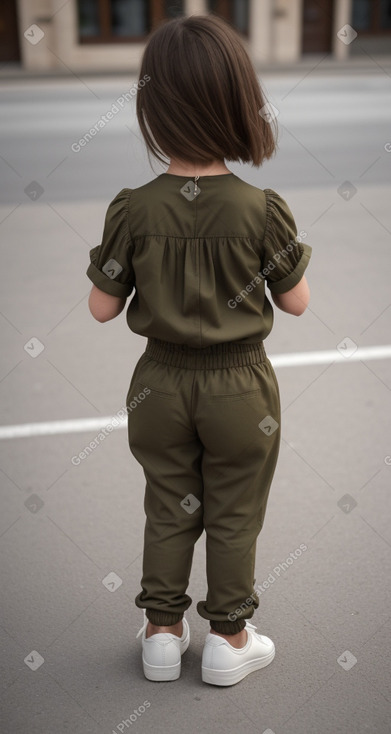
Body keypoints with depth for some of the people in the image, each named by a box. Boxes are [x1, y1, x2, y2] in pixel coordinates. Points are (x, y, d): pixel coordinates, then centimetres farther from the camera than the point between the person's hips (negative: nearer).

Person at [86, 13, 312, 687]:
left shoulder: (132, 210, -15)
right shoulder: (262, 210, -17)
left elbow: (102, 307, -7)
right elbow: (296, 302, -6)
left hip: (161, 385, 2)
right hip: (240, 387, -1)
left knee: (167, 511, 19)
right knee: (234, 517, 16)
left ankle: (162, 631, 34)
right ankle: (229, 639, 32)